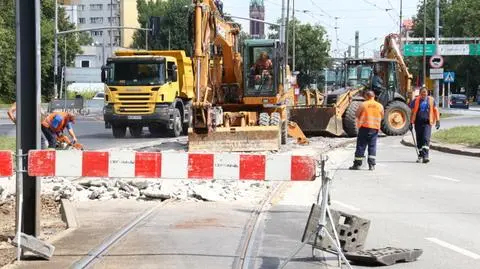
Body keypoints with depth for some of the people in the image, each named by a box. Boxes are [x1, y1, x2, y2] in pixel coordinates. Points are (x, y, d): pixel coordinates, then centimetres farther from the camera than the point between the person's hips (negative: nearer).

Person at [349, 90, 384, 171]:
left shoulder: (363, 105, -6)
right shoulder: (380, 106, 4)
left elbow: (357, 115, 1)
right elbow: (382, 117, 14)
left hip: (365, 127, -3)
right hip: (375, 128, 3)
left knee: (361, 146, 2)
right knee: (372, 146, 6)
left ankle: (357, 164, 4)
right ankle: (372, 165, 1)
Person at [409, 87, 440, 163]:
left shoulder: (431, 100, 6)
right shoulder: (416, 101, 4)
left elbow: (435, 110, 12)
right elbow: (412, 112, 8)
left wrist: (437, 121, 6)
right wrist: (411, 123, 6)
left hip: (427, 123, -1)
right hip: (418, 123, 1)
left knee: (426, 139, -15)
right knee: (419, 140, 8)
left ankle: (425, 156, -20)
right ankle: (420, 156, 22)